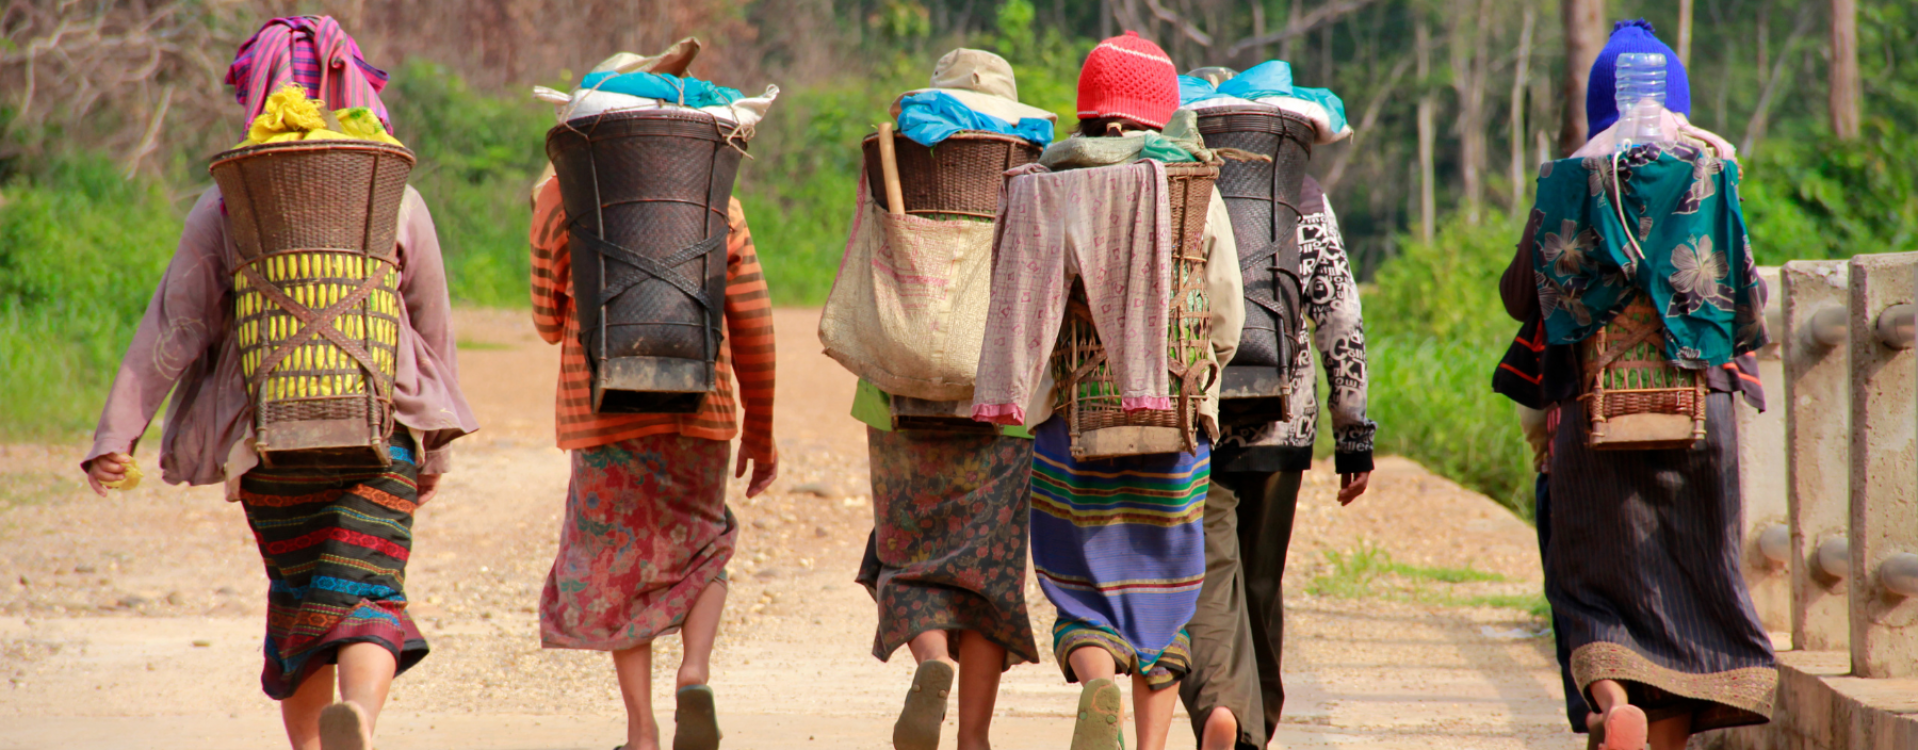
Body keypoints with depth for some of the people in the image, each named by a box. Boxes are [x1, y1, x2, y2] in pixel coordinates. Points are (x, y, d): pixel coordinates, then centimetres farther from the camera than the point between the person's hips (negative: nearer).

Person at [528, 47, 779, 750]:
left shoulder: (561, 196, 1)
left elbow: (549, 319, 6)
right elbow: (751, 320, 4)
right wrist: (761, 429, 13)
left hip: (601, 405, -1)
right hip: (698, 405, 1)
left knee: (617, 566, 11)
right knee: (700, 551, 18)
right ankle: (695, 675, -8)